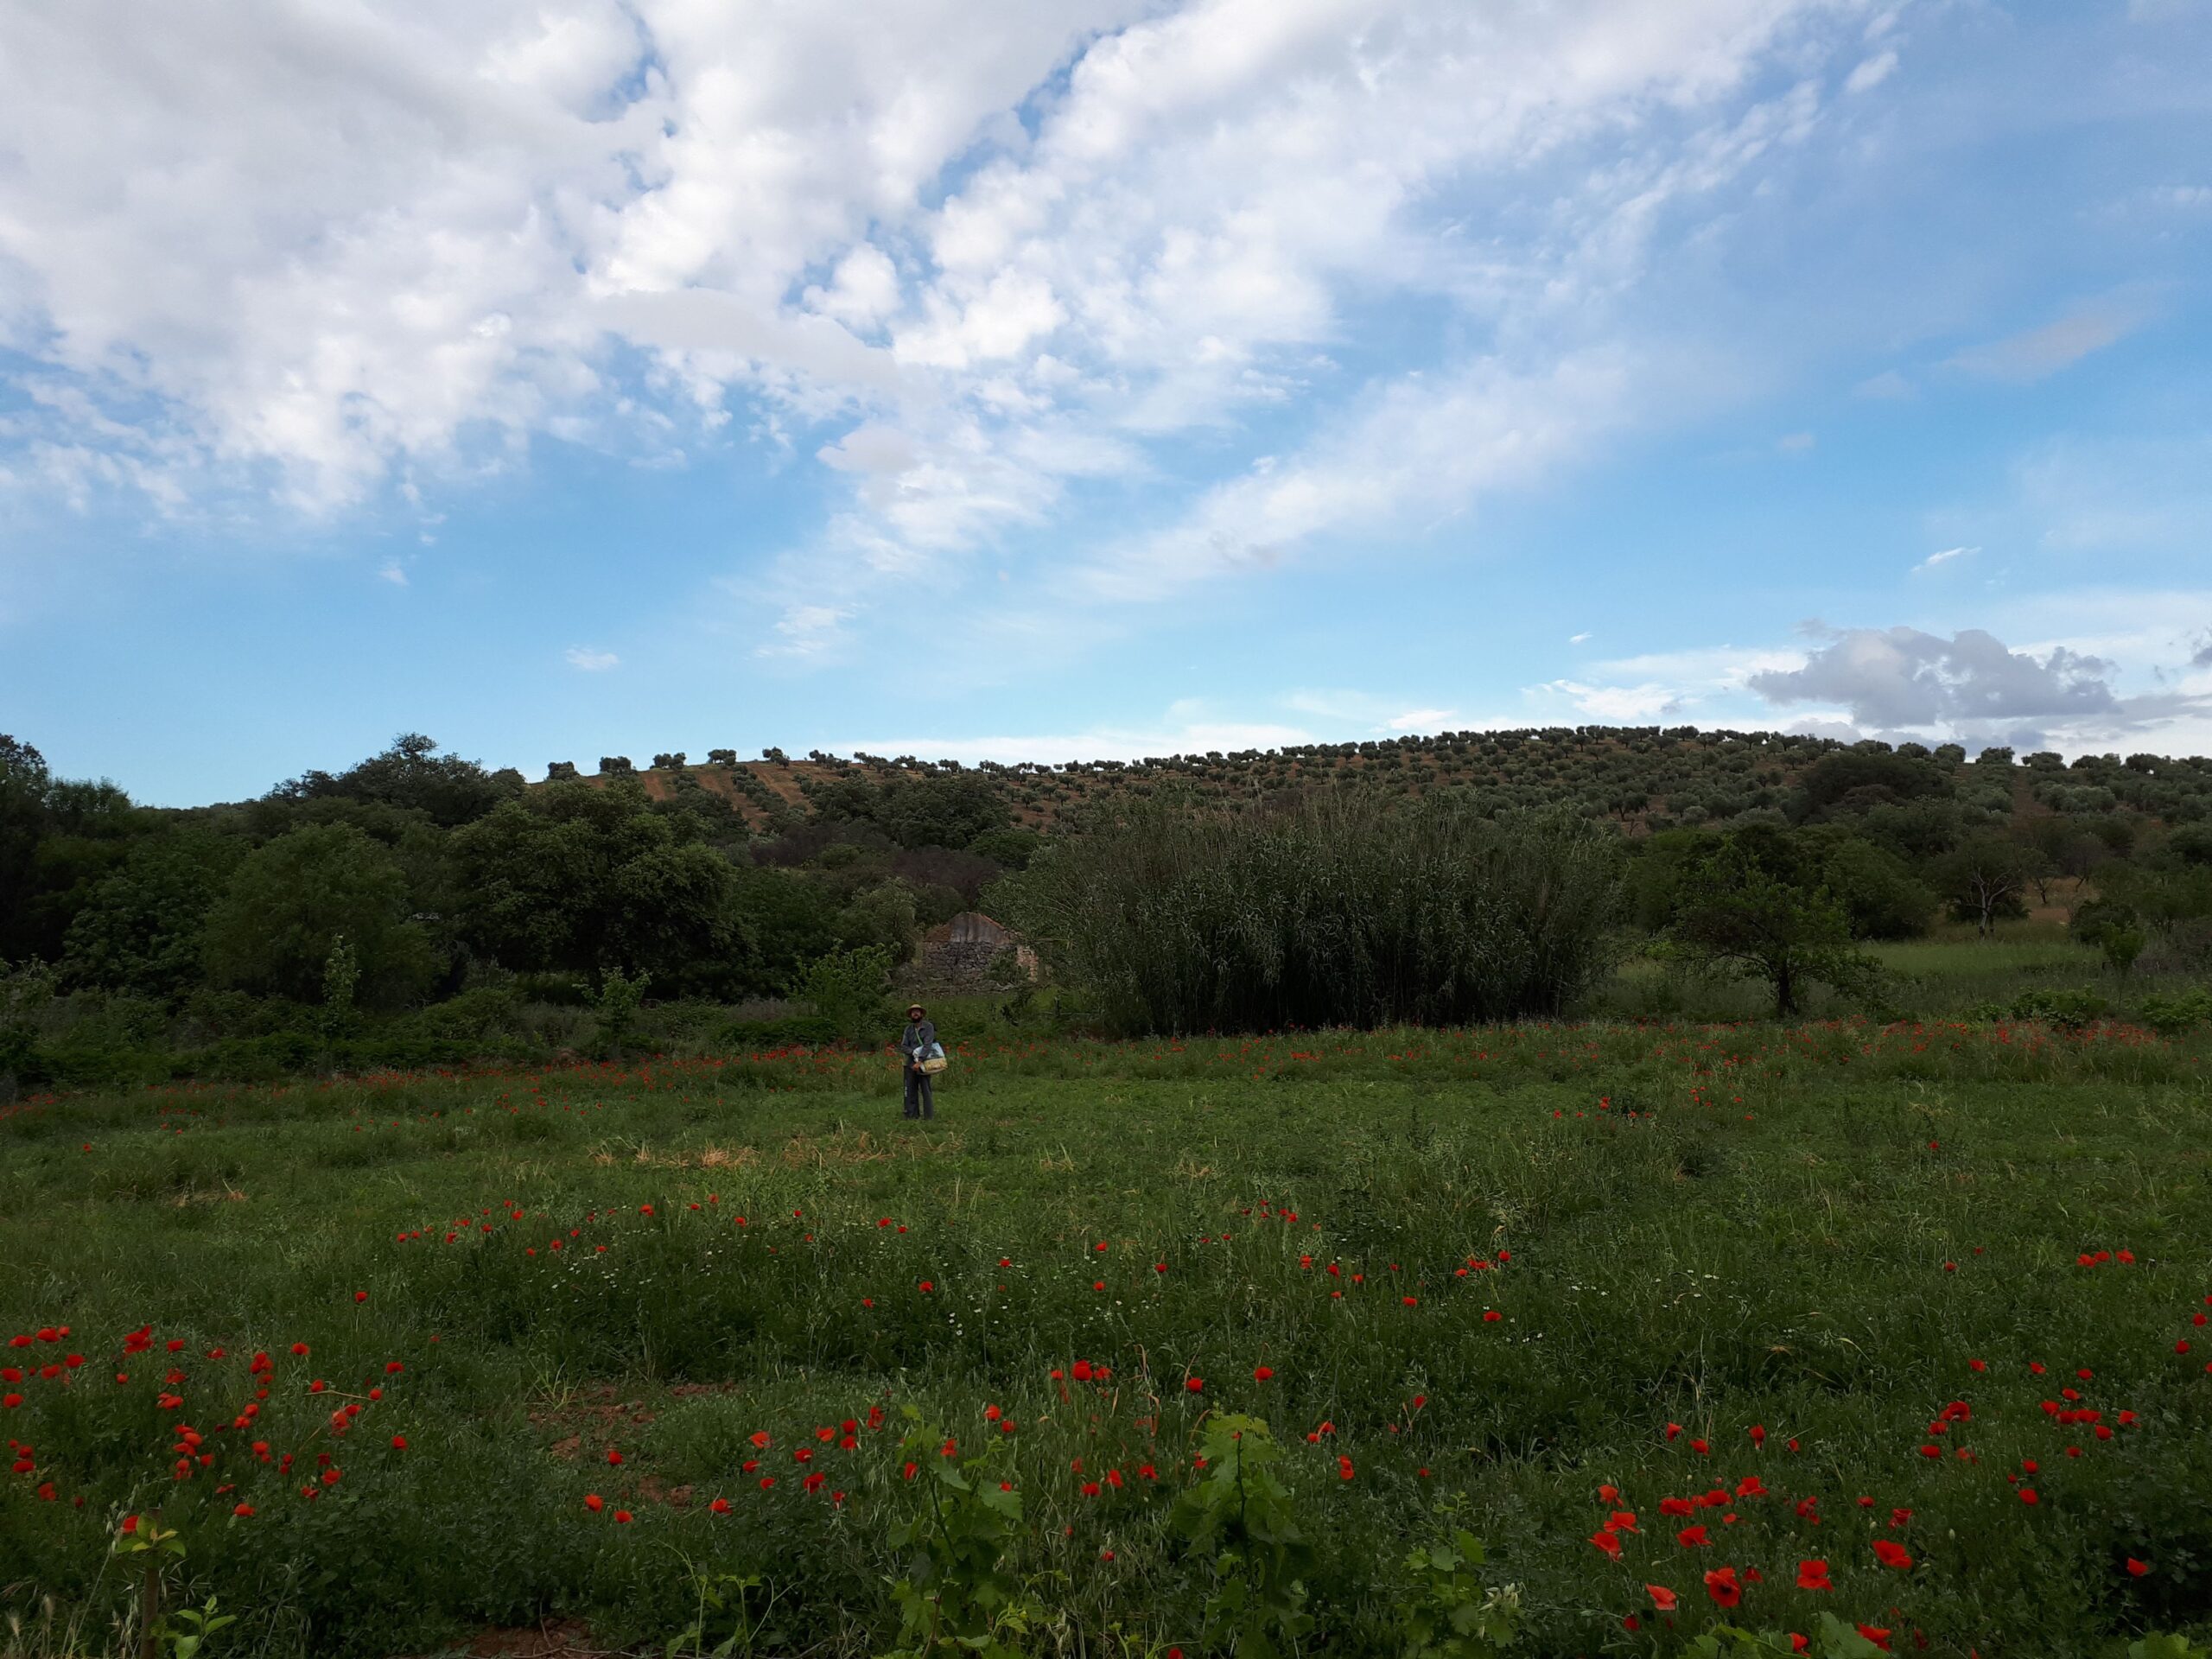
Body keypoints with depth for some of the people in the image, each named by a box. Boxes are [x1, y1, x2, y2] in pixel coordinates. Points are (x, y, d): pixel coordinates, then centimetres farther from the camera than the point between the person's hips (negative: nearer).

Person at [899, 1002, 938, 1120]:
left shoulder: (928, 1027, -3)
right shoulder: (908, 1029, 11)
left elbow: (928, 1045, -14)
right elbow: (903, 1047, 5)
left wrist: (920, 1061, -22)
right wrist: (914, 1052, -14)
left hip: (924, 1063, -4)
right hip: (911, 1064, 4)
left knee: (926, 1091, -6)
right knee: (911, 1091, 5)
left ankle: (929, 1116, -3)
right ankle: (912, 1115, 10)